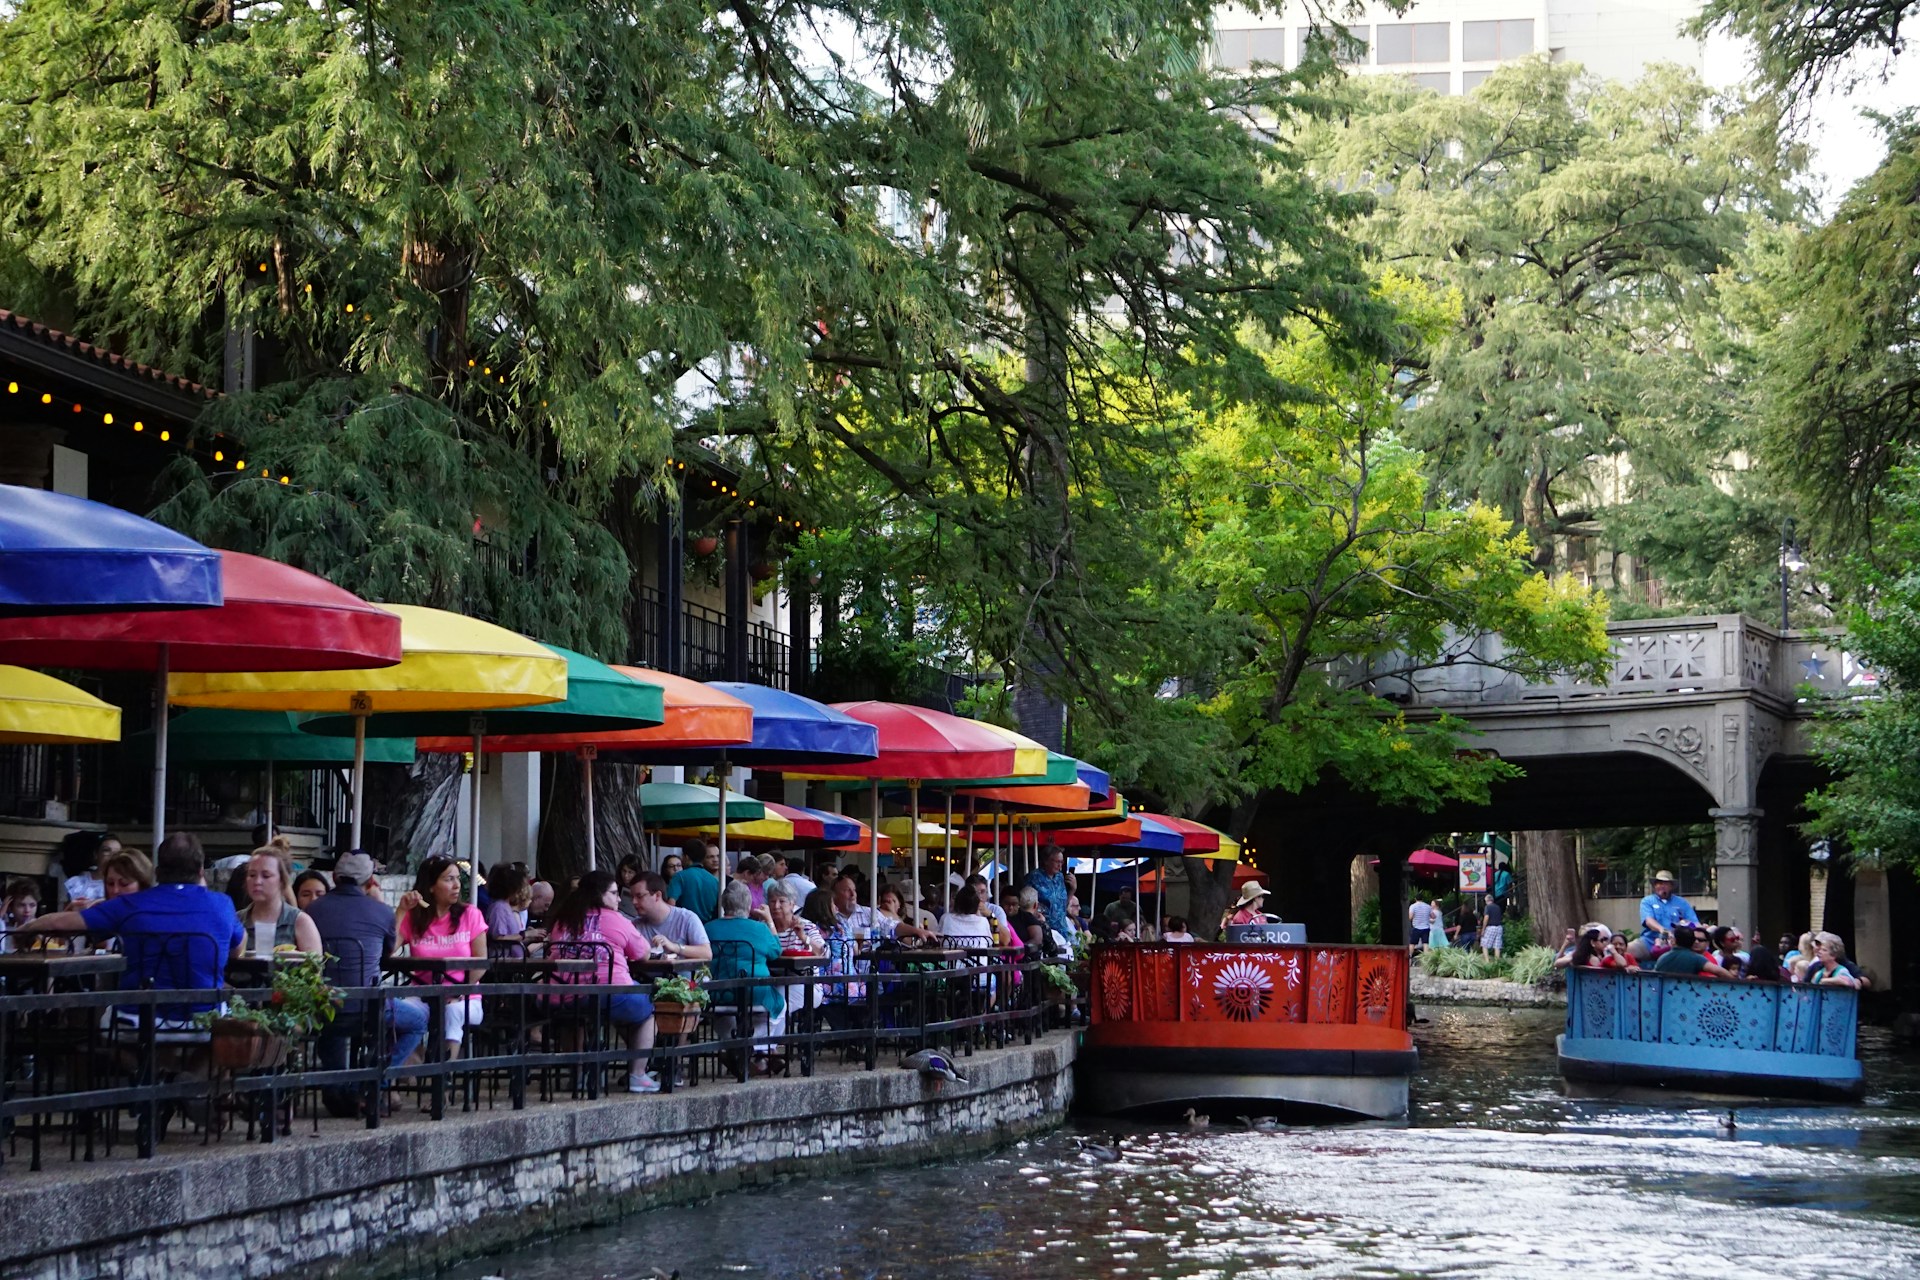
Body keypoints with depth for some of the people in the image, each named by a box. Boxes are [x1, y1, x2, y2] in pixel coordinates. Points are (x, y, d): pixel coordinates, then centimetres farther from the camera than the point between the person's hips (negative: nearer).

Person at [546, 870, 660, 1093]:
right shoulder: (615, 920, 2)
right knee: (646, 1007, 21)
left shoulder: (562, 921, 15)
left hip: (560, 1002, 5)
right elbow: (643, 954, 11)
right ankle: (637, 1076, 15)